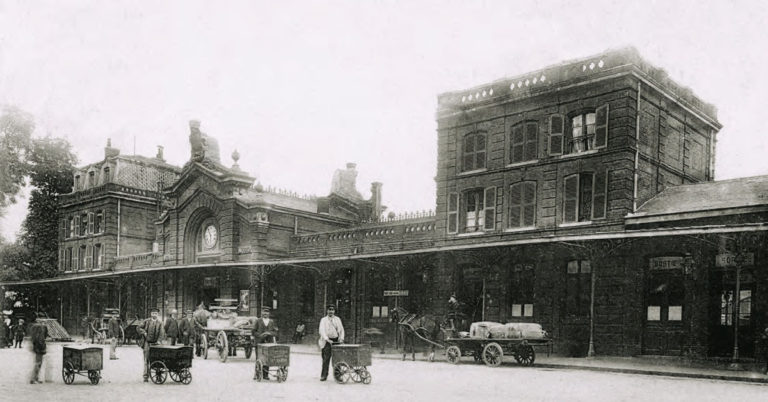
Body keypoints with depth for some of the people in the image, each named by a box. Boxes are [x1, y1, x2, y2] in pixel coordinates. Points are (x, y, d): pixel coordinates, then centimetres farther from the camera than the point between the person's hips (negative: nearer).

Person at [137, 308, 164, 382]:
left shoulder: (159, 323, 4)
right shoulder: (147, 322, 6)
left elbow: (161, 333, -3)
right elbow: (139, 328, 13)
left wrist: (158, 341, -18)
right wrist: (144, 332, -4)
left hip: (155, 343, 0)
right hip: (147, 343, 0)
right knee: (146, 359, -1)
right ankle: (146, 376, 2)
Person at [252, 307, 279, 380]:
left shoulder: (272, 322, 12)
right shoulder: (258, 321, 5)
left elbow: (275, 333, 8)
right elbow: (253, 332, 2)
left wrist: (269, 333, -11)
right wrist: (260, 335, -13)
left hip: (268, 343, 2)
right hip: (259, 343, -2)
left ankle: (265, 375, 3)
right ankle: (256, 374, 3)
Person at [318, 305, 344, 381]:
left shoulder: (338, 319, 16)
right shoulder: (323, 320, 5)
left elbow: (341, 329, 15)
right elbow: (322, 330, -7)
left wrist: (341, 338, -2)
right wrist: (327, 339, -20)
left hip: (336, 340, 3)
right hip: (327, 341, -3)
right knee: (326, 358, -7)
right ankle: (324, 375, -1)